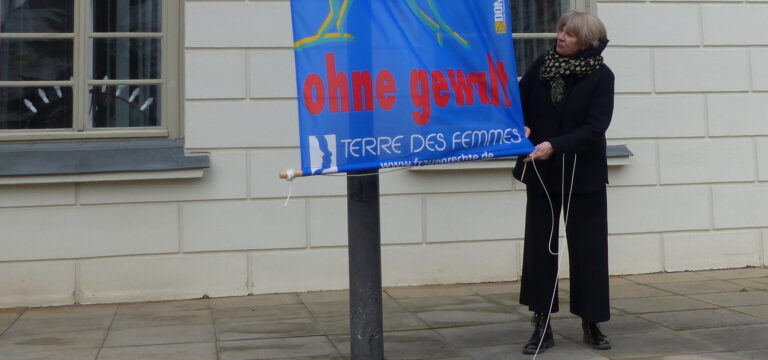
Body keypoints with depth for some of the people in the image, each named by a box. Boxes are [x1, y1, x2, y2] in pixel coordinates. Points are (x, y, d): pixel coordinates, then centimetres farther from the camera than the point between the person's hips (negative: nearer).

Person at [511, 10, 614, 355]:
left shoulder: (601, 76, -10)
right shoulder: (542, 63, -1)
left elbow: (594, 128, -17)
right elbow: (520, 101, 7)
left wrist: (555, 145, -28)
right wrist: (522, 127, -14)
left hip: (583, 175, -3)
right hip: (542, 173, 3)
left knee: (588, 247, 5)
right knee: (539, 246, 3)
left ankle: (591, 324, 18)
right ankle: (542, 325, 12)